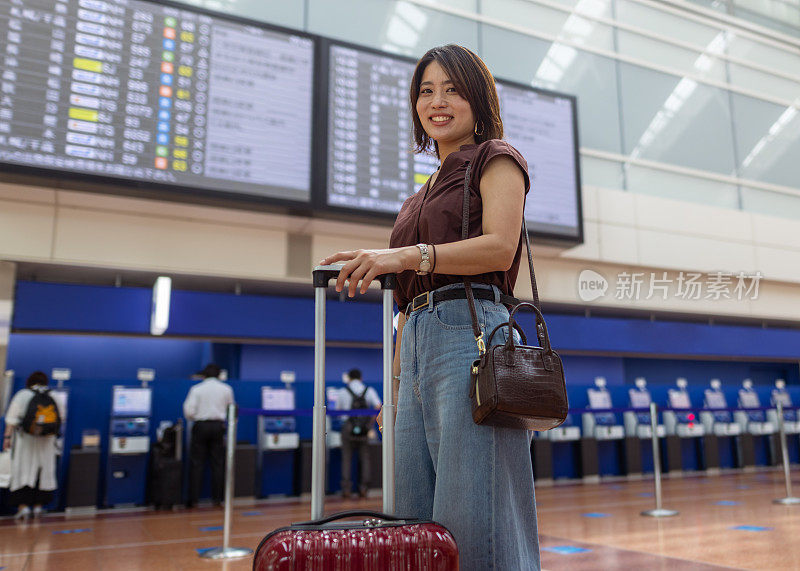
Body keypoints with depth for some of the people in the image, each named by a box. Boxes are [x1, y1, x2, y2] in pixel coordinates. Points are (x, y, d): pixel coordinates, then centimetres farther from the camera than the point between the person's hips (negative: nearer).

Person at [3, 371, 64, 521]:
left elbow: (12, 418, -7)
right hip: (46, 441, 2)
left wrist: (7, 436, -4)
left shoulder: (23, 395, -2)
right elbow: (60, 418, 8)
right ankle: (38, 505, 13)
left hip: (25, 439, -2)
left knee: (23, 471, 0)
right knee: (43, 471, 9)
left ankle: (23, 505, -9)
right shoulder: (52, 398, 4)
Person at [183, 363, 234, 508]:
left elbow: (189, 411, -8)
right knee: (217, 463, 6)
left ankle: (193, 499, 5)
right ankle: (216, 498, 8)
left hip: (201, 426, -1)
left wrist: (193, 418, 13)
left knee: (197, 463, 4)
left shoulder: (197, 389, -3)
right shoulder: (226, 389, 3)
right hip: (218, 426, 1)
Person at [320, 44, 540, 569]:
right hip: (418, 344, 8)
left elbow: (499, 246, -11)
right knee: (418, 521, 6)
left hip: (471, 333, -8)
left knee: (471, 517, -9)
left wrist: (404, 256, -21)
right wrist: (397, 382, 18)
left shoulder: (496, 158, 8)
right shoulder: (424, 194, 28)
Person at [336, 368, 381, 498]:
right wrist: (371, 424, 3)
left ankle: (346, 488, 3)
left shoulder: (342, 392, 2)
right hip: (364, 429, 1)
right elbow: (378, 408, -7)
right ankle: (363, 488, 8)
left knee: (347, 459, 6)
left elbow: (338, 409, 15)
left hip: (348, 428, -1)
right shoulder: (369, 391, 3)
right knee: (364, 458, 10)